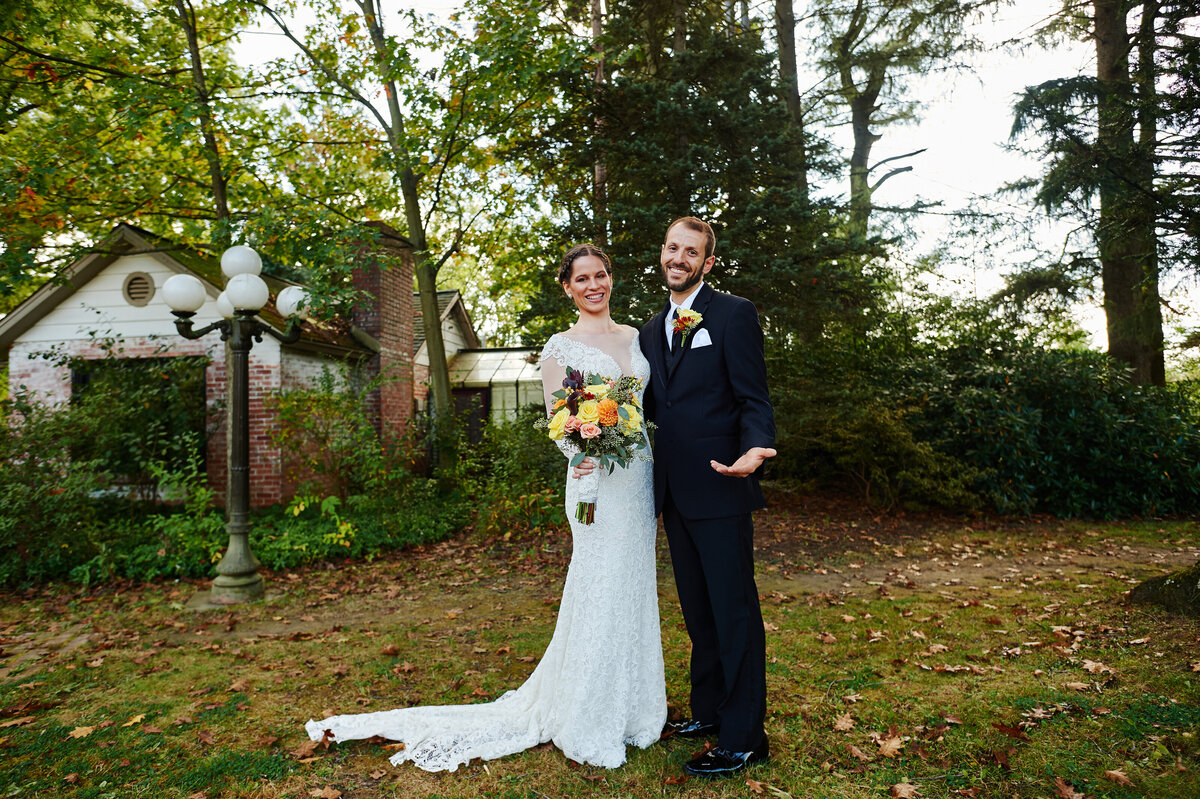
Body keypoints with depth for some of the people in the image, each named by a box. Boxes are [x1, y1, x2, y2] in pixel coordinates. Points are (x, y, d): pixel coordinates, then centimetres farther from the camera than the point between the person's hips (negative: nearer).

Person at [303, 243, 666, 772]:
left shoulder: (636, 336, 14)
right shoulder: (560, 347, -3)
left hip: (640, 476, 6)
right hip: (596, 483, -6)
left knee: (634, 587, 14)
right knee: (600, 589, -3)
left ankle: (629, 706, 32)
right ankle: (584, 727, 15)